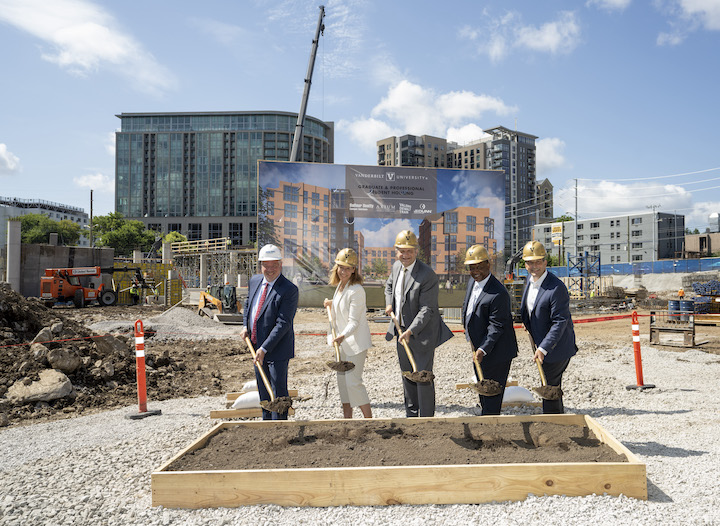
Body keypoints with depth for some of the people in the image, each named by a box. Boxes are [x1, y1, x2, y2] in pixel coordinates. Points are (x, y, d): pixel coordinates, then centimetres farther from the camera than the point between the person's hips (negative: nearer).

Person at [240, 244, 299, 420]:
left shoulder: (289, 290, -20)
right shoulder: (254, 281, 3)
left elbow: (283, 323, -23)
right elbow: (248, 302, 22)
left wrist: (264, 348, -25)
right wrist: (245, 325, 6)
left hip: (277, 348, -7)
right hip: (257, 346, 7)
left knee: (278, 390, 1)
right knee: (263, 390, 20)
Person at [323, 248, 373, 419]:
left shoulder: (356, 290, -22)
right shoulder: (340, 286, 5)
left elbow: (354, 322, -24)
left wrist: (342, 336, -39)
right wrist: (331, 304, 11)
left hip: (356, 341, -9)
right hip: (342, 341, 9)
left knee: (353, 381, -8)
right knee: (342, 378, 15)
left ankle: (369, 419, 5)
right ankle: (347, 416, 27)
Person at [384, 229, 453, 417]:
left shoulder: (428, 276, -23)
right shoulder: (396, 266, 2)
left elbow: (427, 310, -24)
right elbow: (389, 285, 24)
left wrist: (411, 331, -32)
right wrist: (389, 304, 8)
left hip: (422, 333, -8)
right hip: (402, 331, 8)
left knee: (423, 377, -2)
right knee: (407, 376, 19)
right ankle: (411, 415, 35)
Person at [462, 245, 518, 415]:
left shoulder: (498, 294, -25)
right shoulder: (472, 282, 4)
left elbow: (496, 326, -24)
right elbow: (466, 306, 17)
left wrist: (483, 349, -27)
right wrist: (469, 334, 11)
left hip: (496, 352, -9)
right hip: (478, 348, 10)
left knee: (492, 394, 2)